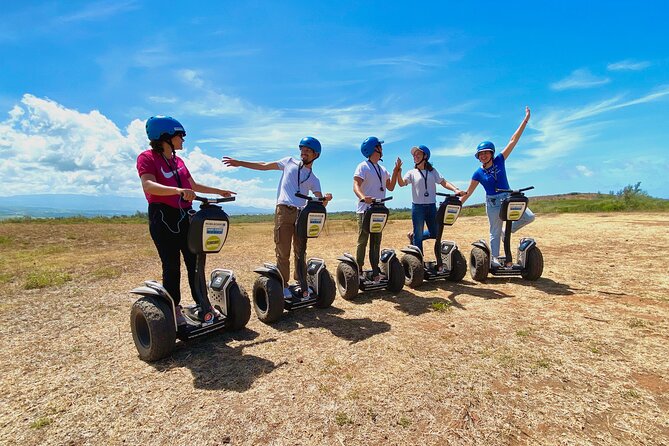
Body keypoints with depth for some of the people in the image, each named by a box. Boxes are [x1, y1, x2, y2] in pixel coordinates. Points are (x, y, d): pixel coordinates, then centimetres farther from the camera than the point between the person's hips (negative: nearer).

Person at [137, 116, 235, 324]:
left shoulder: (178, 161, 15)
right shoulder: (147, 157, -6)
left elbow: (194, 186, 27)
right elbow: (149, 186, -24)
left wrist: (219, 191, 28)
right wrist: (179, 190, -38)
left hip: (185, 217, 7)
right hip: (163, 218, -7)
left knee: (194, 261, 8)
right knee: (171, 265, -1)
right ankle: (174, 309, 13)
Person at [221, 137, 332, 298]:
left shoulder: (314, 179, 16)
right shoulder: (289, 162, 15)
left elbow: (320, 203, 4)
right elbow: (264, 166, 16)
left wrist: (326, 199, -20)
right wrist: (239, 163, 12)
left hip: (302, 214, 2)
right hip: (284, 211, -2)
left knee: (300, 252, 6)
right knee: (283, 252, -2)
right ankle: (283, 285, 8)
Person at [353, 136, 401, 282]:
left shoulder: (383, 170, 17)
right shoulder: (363, 167, -5)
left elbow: (390, 187, 18)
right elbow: (356, 186, -18)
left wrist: (396, 171, 9)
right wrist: (363, 197, -39)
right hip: (365, 210, -7)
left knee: (376, 242, 7)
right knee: (363, 241, -4)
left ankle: (375, 272, 12)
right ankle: (358, 271, 6)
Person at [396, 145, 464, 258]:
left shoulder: (432, 171, 10)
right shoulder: (412, 172, 3)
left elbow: (443, 182, 2)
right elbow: (401, 183, -11)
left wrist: (455, 190, -13)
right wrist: (398, 172, -27)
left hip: (431, 206, 3)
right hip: (418, 206, -3)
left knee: (434, 234, 10)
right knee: (418, 236, 1)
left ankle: (413, 236, 31)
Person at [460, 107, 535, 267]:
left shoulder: (499, 160, -3)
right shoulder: (478, 173, -7)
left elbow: (513, 140, -6)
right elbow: (468, 192, -1)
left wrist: (525, 120, -8)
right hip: (493, 203, -3)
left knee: (529, 217, -11)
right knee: (495, 232, 4)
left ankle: (507, 231, 11)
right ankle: (494, 258, 16)